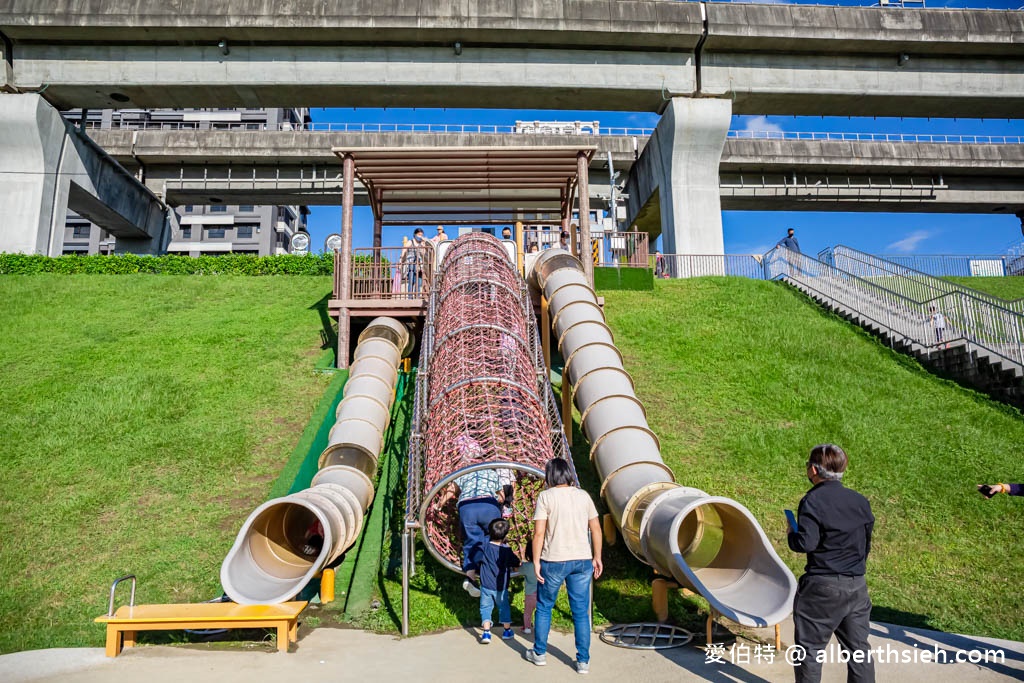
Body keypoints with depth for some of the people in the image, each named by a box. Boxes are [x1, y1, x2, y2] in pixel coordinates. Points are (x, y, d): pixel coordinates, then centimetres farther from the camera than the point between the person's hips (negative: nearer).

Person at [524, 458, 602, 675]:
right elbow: (596, 529, 6)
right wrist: (597, 557, 14)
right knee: (581, 612, 11)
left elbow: (539, 533, -11)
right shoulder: (583, 495, 4)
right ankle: (583, 661, 16)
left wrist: (536, 562, -5)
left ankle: (539, 653, 28)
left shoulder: (546, 496, -7)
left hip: (554, 561, -3)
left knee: (544, 607, 16)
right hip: (582, 560, 3)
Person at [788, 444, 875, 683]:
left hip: (822, 586, -6)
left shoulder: (813, 501, -15)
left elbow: (805, 543, -22)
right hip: (857, 586, 6)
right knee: (858, 647, 14)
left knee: (810, 647, 6)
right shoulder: (861, 501, 6)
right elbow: (866, 544, 15)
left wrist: (792, 534, -1)